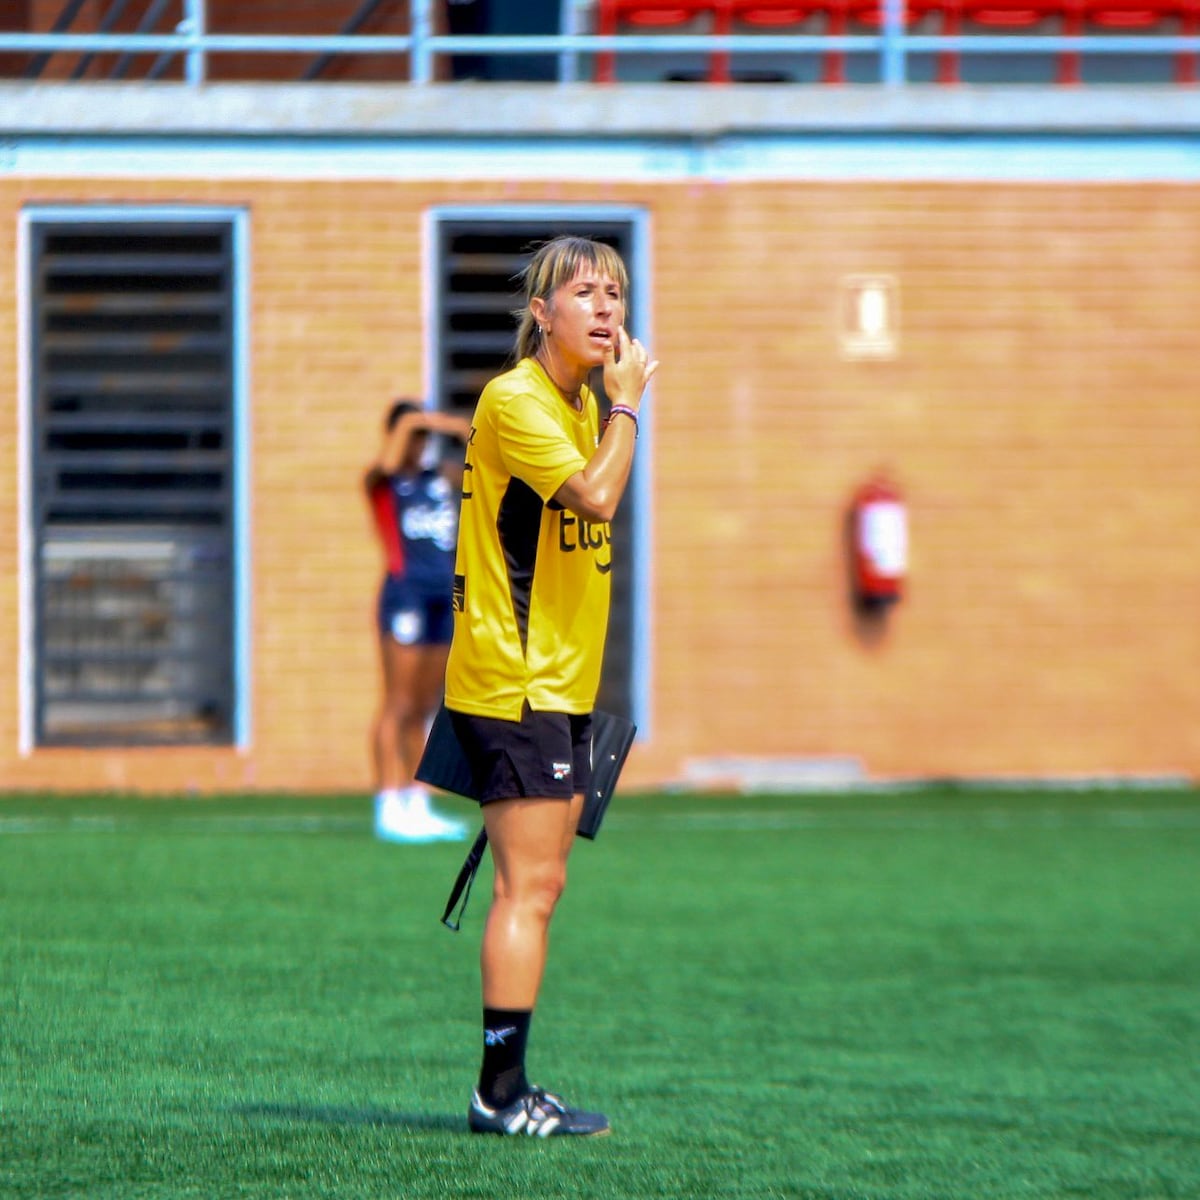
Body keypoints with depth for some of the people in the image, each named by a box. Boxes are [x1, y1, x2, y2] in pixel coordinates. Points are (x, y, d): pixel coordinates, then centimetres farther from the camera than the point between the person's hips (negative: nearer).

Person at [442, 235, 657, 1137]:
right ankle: (501, 1091, -10)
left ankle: (509, 1089, 12)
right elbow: (596, 495, -25)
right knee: (531, 885, -11)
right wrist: (628, 403, -15)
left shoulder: (582, 402, 16)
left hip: (561, 683, 10)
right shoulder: (516, 399, -14)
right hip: (513, 682, -10)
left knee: (536, 886, 9)